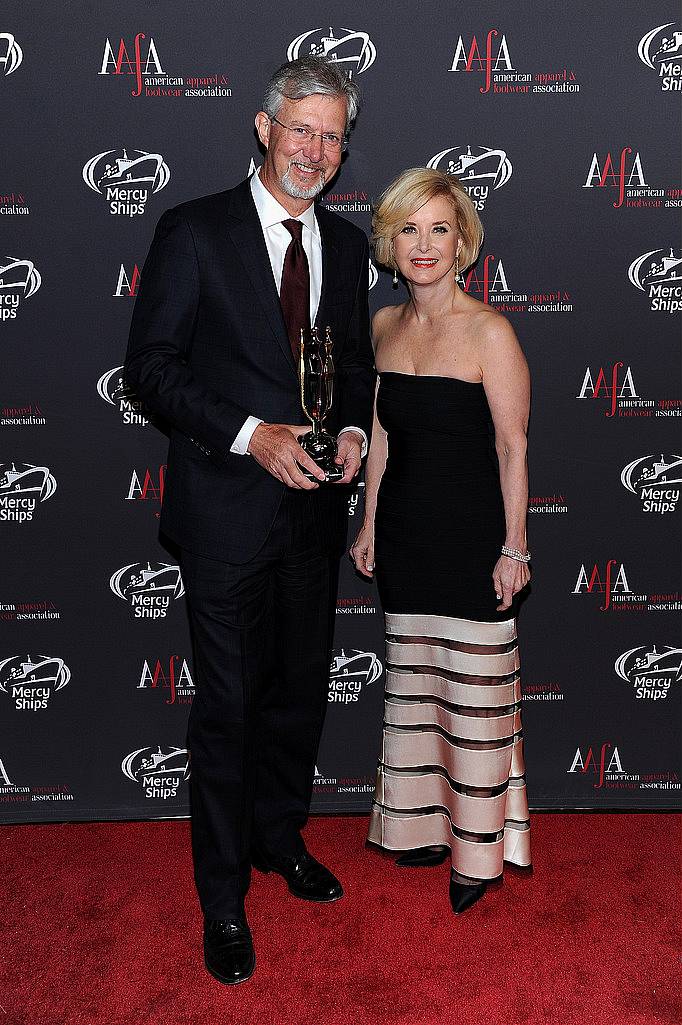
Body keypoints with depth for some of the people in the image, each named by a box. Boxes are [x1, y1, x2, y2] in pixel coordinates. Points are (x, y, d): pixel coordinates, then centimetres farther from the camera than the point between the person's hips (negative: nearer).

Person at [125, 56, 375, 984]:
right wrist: (250, 436, -19)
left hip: (315, 506, 5)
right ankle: (224, 897, 21)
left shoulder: (345, 244, 11)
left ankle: (281, 838, 40)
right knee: (228, 705, 3)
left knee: (301, 689, 17)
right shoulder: (194, 231, -5)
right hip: (227, 509, -5)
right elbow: (151, 364, -9)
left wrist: (355, 429, -2)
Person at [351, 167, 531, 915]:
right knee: (413, 684, 16)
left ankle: (479, 849, 22)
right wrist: (369, 523, 12)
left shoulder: (488, 332, -12)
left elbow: (512, 448, -10)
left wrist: (513, 549, -11)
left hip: (471, 534, -6)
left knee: (474, 692, 4)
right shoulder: (384, 325, 7)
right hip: (403, 532, 6)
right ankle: (428, 824, 34)